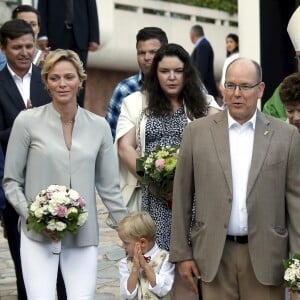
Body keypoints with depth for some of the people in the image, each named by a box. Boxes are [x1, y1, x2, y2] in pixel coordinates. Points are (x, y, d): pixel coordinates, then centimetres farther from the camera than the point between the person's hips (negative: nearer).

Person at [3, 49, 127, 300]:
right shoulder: (27, 121, -3)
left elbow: (109, 186, 10)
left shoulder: (99, 126, 5)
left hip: (84, 235, 2)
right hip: (38, 234, -2)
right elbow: (11, 181, 2)